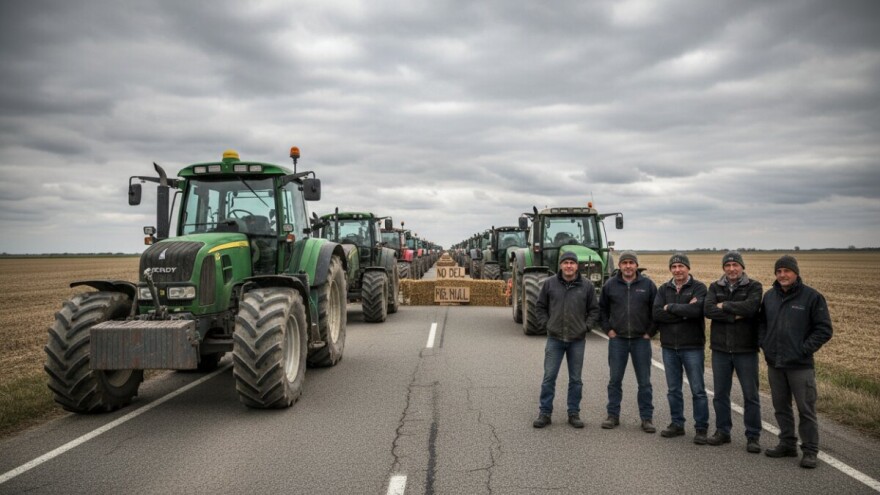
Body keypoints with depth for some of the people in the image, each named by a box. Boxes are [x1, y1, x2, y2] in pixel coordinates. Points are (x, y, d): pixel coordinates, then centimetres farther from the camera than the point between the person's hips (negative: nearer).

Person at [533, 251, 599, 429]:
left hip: (577, 340, 1)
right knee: (549, 377, 2)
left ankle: (574, 413, 21)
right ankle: (544, 413, 12)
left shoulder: (587, 286, 0)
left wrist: (587, 326, -1)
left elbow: (594, 309, 9)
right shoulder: (549, 284, 0)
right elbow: (540, 306, 9)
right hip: (554, 339, 0)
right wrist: (545, 324, 0)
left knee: (575, 379, 9)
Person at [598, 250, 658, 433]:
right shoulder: (610, 285, 1)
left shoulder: (648, 284, -1)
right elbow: (601, 309, 11)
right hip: (617, 339, 1)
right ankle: (613, 415, 18)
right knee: (615, 380, 7)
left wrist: (650, 332, -1)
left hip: (641, 340, -1)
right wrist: (608, 329, 3)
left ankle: (647, 418, 14)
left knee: (644, 382, 5)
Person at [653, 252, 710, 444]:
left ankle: (701, 428, 13)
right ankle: (677, 424, 25)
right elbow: (657, 313, -8)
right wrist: (684, 312, -16)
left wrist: (670, 307, -13)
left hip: (693, 347, -4)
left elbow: (696, 310, -24)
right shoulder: (664, 289, 6)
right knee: (673, 390, 13)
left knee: (698, 390, 3)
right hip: (669, 347, 4)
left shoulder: (698, 287, -5)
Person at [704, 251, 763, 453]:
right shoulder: (715, 287, 5)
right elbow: (708, 310, -11)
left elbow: (750, 307, -22)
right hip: (720, 349, 3)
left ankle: (753, 436, 16)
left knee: (751, 395, 5)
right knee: (720, 393, 12)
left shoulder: (754, 287, -3)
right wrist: (735, 315, -19)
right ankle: (722, 431, 25)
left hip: (746, 350, -3)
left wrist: (724, 306, -12)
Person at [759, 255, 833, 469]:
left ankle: (810, 451, 12)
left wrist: (804, 349, -12)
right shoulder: (769, 296, 8)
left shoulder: (812, 297, -6)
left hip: (800, 365, -5)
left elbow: (824, 329, -6)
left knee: (806, 409, 1)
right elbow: (761, 322, 20)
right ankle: (787, 444, 26)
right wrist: (764, 343, 6)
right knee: (781, 407, 14)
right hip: (774, 363, 5)